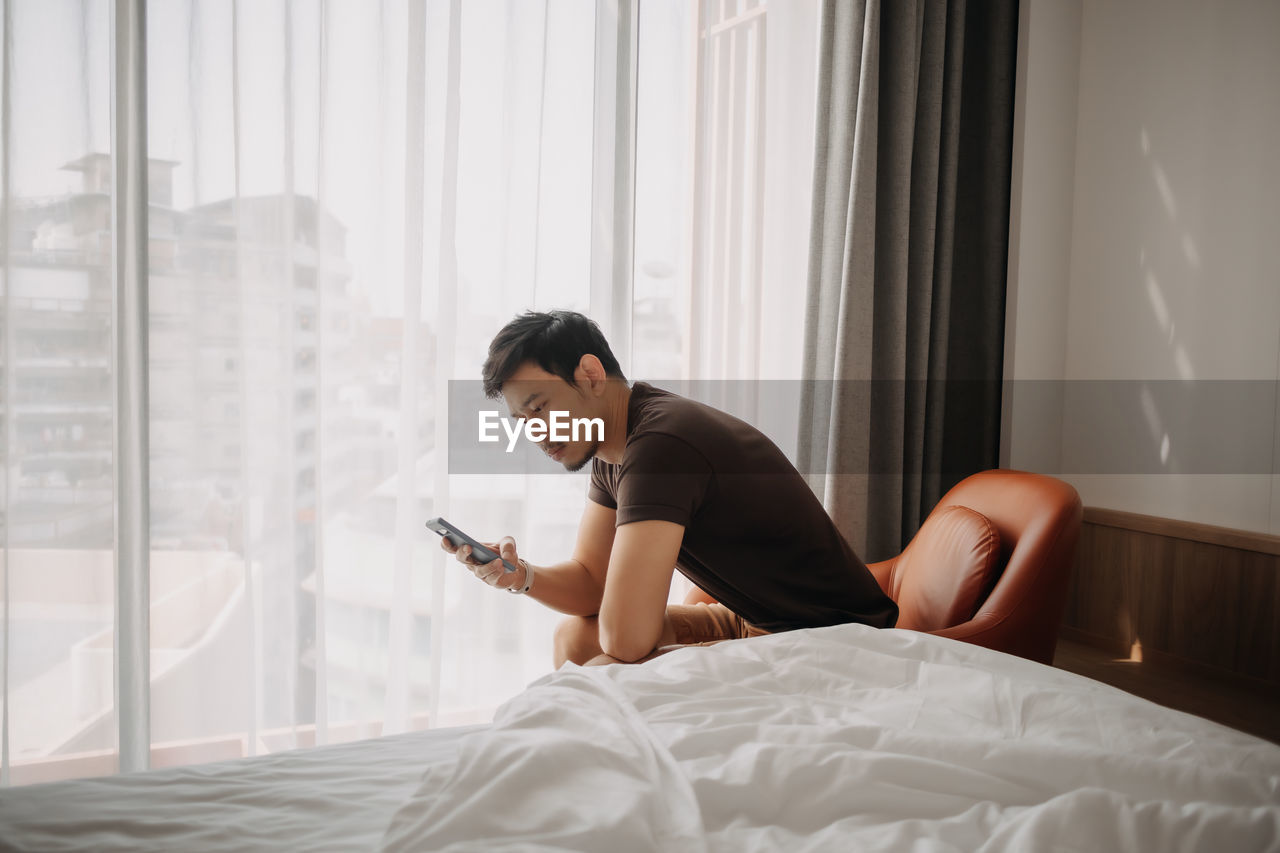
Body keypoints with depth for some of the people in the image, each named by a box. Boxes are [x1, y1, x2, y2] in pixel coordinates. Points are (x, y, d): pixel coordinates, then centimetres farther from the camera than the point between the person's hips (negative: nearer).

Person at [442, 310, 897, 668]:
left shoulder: (659, 444, -28)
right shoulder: (611, 446, 3)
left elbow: (626, 639, -30)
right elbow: (591, 582, 7)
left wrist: (638, 605, -8)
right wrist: (522, 576, -11)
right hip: (756, 622, 9)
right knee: (574, 637, 8)